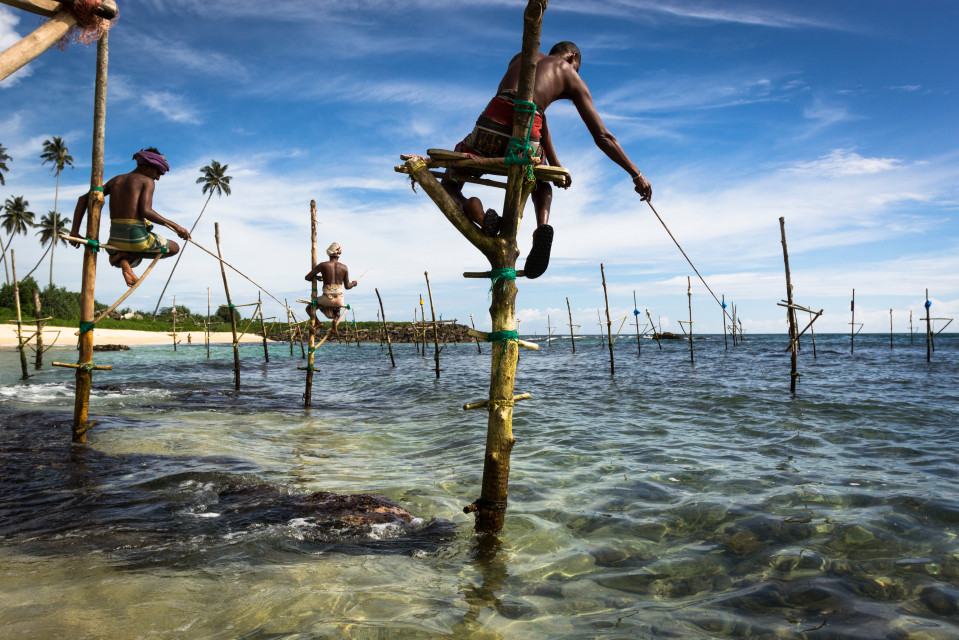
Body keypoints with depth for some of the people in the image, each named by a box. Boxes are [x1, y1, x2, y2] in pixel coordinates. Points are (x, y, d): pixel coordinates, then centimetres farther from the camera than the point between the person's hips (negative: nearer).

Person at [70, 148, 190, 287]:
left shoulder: (115, 180, 17)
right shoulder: (147, 181, -1)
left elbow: (83, 198, 13)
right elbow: (145, 211, -18)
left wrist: (74, 231, 14)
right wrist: (174, 226, -16)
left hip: (115, 240, 6)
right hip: (137, 238, -6)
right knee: (174, 248, 20)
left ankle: (124, 261, -1)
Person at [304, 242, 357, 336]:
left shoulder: (323, 265, -4)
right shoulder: (344, 267, 2)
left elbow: (307, 277, -1)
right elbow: (347, 286, 8)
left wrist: (317, 278, 19)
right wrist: (353, 283, 30)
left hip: (327, 299, -2)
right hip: (339, 300, 2)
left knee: (309, 308, 24)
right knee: (337, 312, 37)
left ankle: (317, 322, -3)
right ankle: (335, 321, 1)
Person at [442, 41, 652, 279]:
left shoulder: (520, 57, 34)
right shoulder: (571, 76, 24)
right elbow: (603, 137, 18)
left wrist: (555, 163, 37)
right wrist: (636, 174, 23)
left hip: (492, 125, 1)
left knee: (448, 185, 21)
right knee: (541, 183, 35)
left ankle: (480, 217, -14)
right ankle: (542, 226, 0)